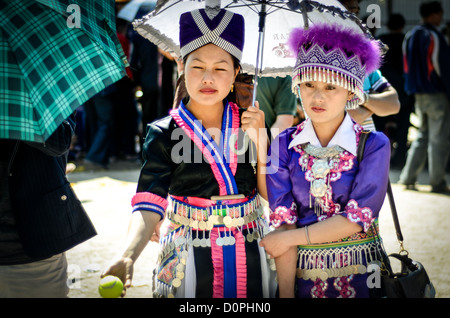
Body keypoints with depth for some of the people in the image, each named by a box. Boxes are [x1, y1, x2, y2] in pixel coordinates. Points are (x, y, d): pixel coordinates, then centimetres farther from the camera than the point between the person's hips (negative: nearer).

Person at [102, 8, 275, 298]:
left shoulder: (249, 123, 1)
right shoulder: (164, 133, -7)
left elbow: (272, 194, -1)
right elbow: (149, 206, -17)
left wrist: (260, 141, -13)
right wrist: (128, 257, -33)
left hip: (251, 258, 2)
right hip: (190, 260, -2)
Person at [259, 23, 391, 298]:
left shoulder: (374, 145, -9)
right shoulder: (285, 145, -3)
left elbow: (357, 218, -13)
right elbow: (283, 221, -7)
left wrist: (290, 238, -13)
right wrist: (285, 293, -14)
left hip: (360, 274, -1)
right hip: (301, 273, 1)